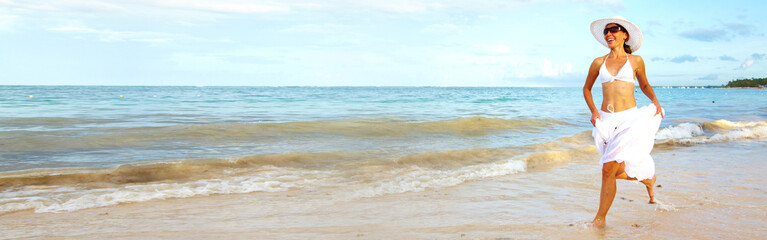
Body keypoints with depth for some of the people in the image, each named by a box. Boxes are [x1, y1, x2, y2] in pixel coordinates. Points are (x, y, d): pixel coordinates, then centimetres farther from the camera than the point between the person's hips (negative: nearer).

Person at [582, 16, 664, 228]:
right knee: (617, 171, 6)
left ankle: (600, 218, -1)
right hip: (606, 121, 3)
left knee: (609, 168, -15)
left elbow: (644, 85, 21)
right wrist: (593, 111, 5)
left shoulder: (635, 61, 5)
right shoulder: (598, 63, 8)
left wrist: (655, 100, 2)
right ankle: (647, 178, 41)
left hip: (629, 118, -3)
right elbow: (586, 88, 19)